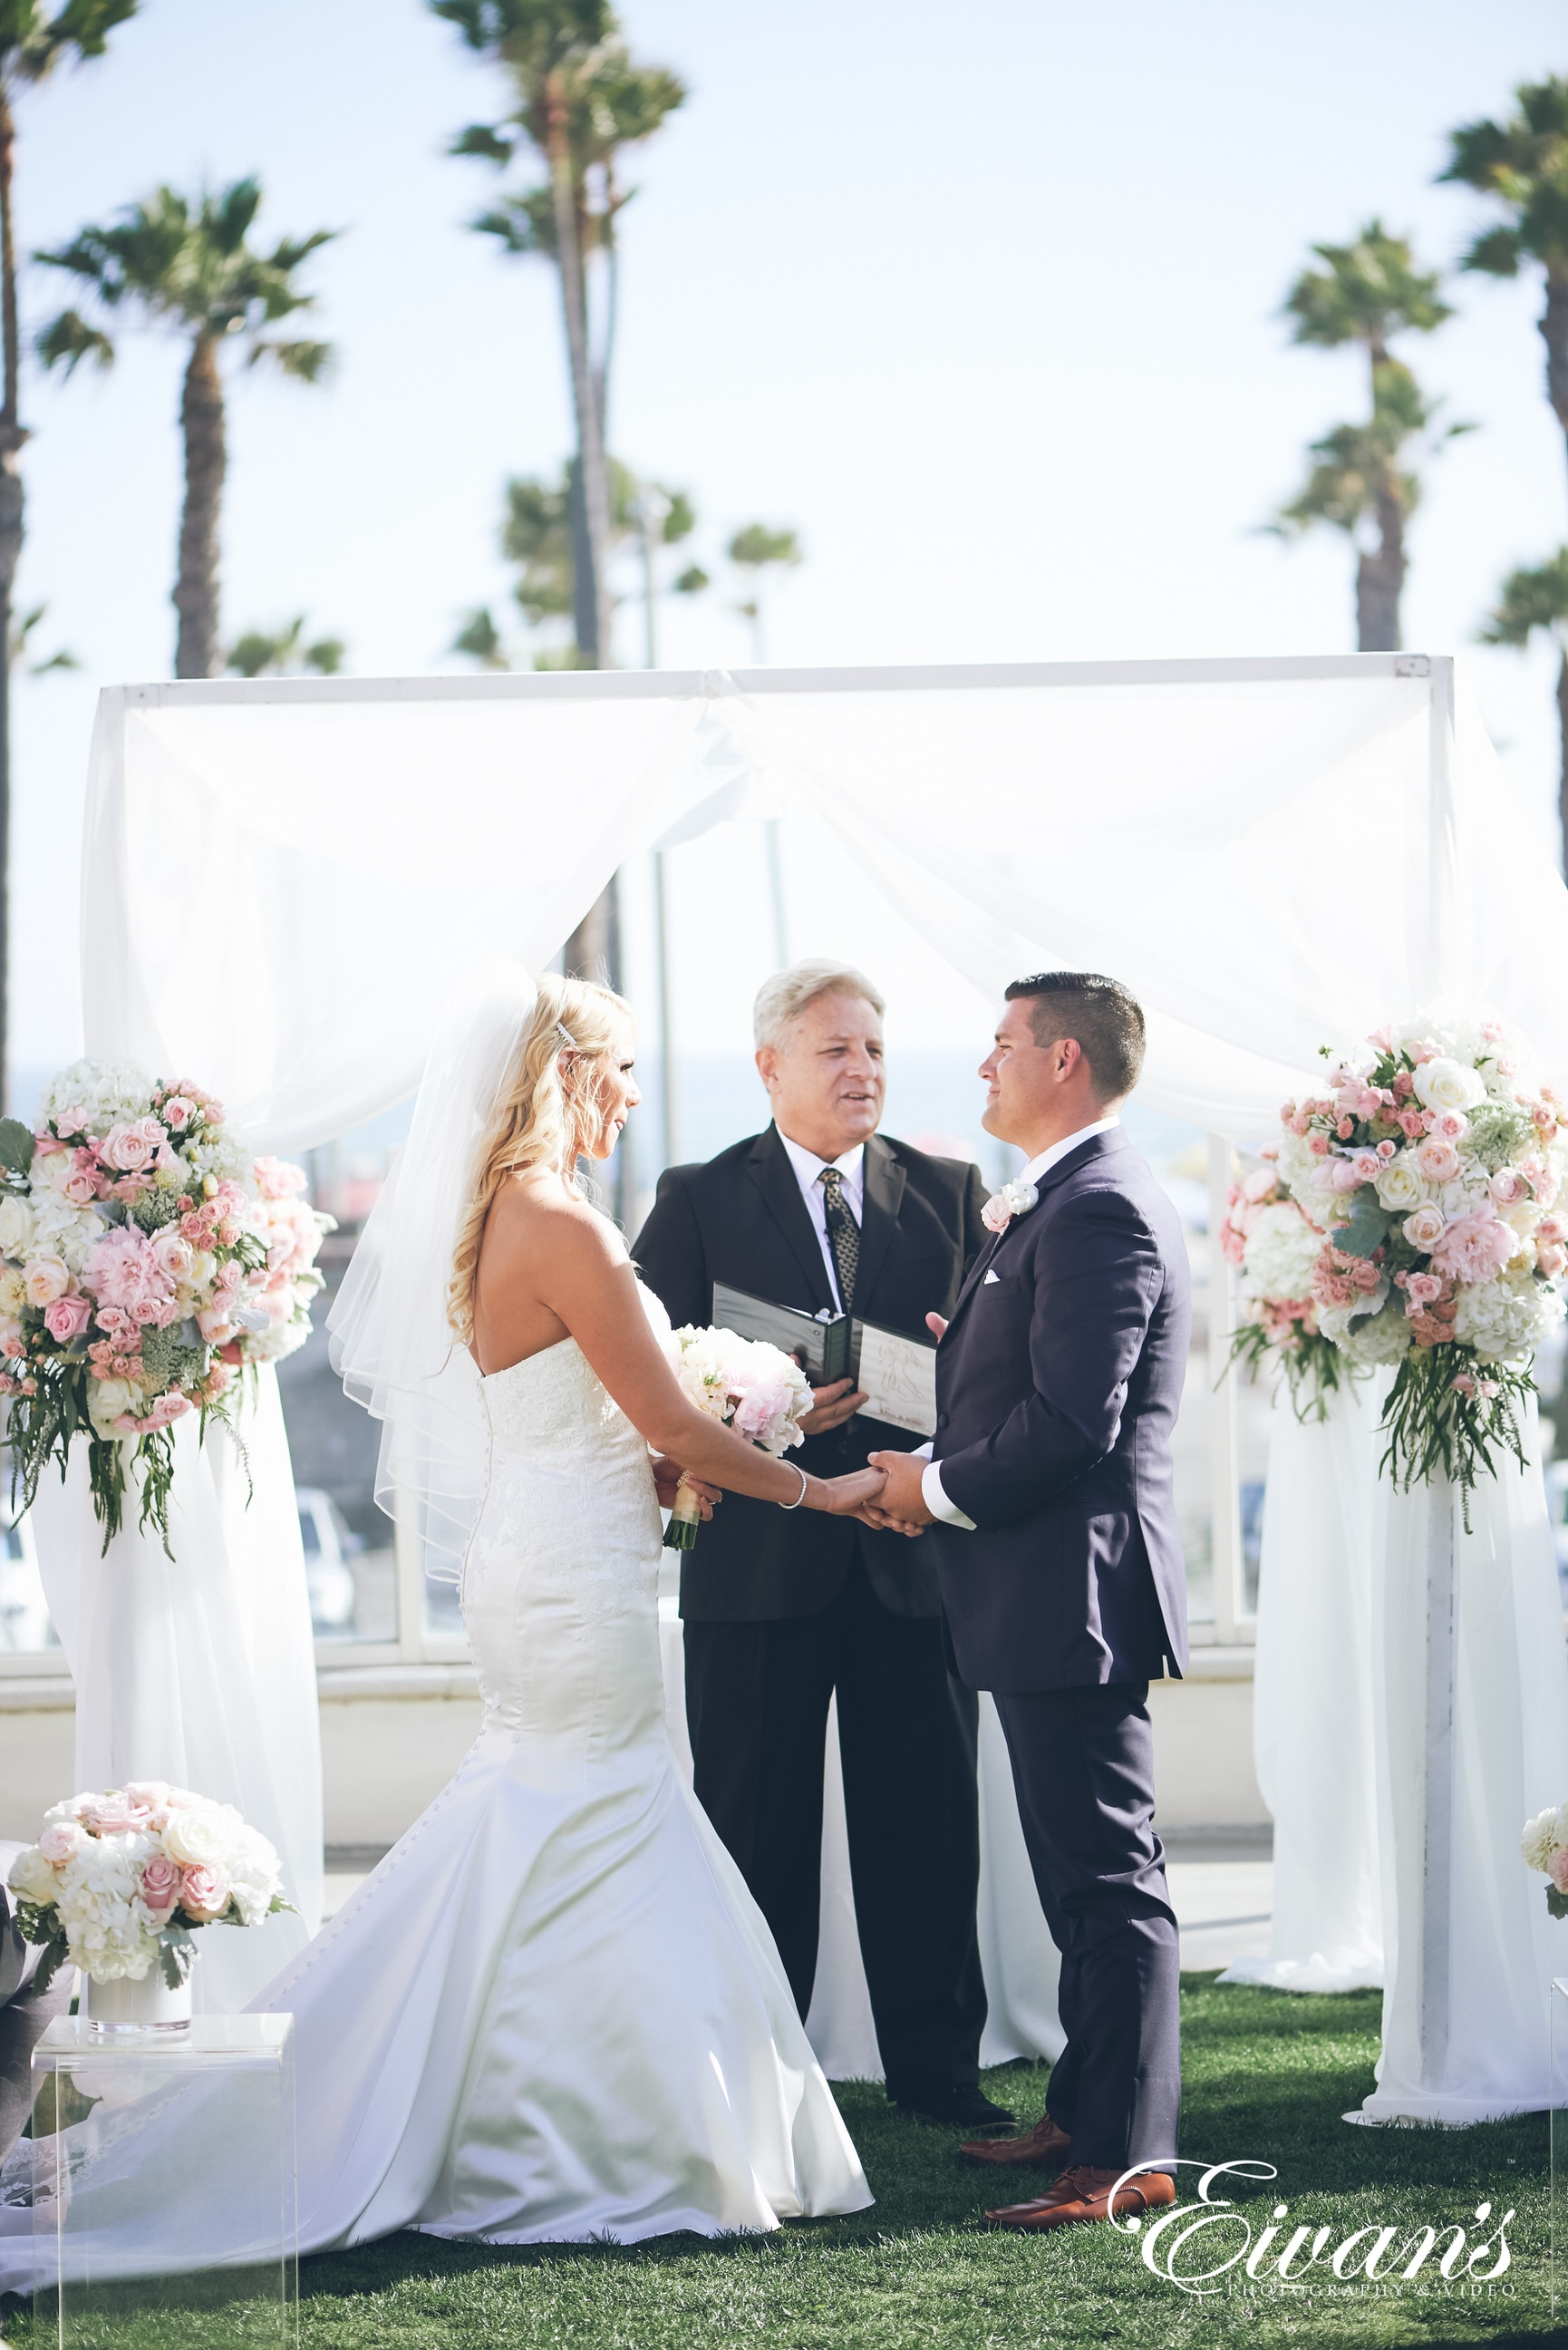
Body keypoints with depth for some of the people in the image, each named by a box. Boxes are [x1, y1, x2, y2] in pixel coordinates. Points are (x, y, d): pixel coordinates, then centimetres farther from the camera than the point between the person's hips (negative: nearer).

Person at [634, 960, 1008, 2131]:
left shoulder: (950, 1194, 10)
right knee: (758, 1831, 5)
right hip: (760, 1562, -2)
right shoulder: (697, 1199, 3)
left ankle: (937, 2064, 16)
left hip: (914, 1559, 2)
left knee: (927, 1826, 6)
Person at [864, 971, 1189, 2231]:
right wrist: (959, 1344, 6)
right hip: (1056, 1597, 11)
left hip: (1074, 1592, -11)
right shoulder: (1070, 1201, 17)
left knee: (1109, 1881, -7)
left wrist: (937, 1487, -12)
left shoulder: (1100, 1209, -17)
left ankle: (1125, 2156, -5)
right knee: (1089, 1878, 17)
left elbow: (1070, 1423, -24)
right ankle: (1087, 2113, 26)